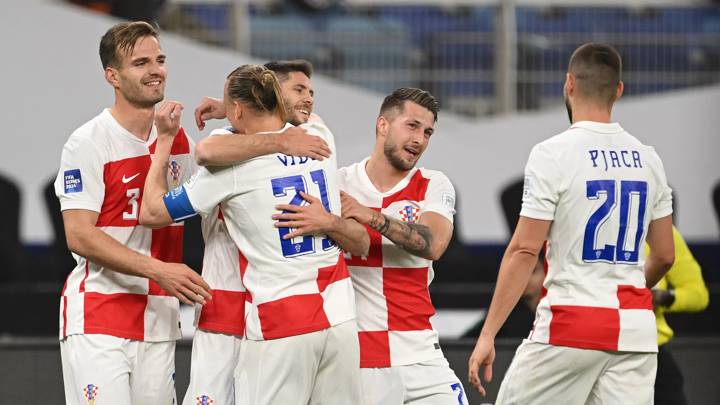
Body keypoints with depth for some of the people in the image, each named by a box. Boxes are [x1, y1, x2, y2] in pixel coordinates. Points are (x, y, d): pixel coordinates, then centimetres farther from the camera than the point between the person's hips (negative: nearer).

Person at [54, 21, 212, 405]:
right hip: (97, 318, -6)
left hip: (158, 320, 6)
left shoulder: (178, 139, 11)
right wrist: (158, 270, -23)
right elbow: (79, 236, -15)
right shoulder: (88, 143, -9)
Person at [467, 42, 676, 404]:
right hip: (634, 325, 5)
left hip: (570, 325, -5)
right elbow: (664, 255, 15)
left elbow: (524, 251, -11)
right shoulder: (647, 158, 9)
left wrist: (488, 334, -8)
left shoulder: (552, 154, -8)